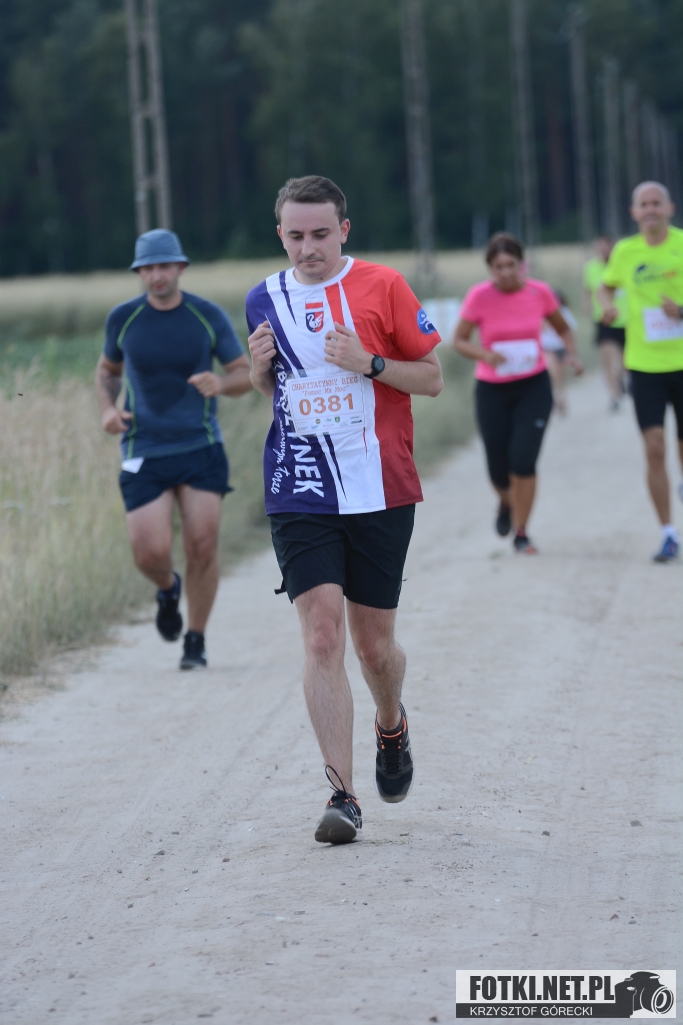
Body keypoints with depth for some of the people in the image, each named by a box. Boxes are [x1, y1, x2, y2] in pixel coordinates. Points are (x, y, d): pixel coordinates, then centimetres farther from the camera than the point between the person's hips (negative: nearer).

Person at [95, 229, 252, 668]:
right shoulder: (123, 318, 1)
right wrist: (109, 409, -2)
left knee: (203, 545, -7)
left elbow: (246, 374, 4)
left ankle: (196, 641, 11)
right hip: (145, 452, 0)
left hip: (201, 447, 0)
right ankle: (168, 587, 26)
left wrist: (221, 384, -20)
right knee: (151, 553, -12)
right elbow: (108, 370, 18)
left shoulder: (209, 316, -2)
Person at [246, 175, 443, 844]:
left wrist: (369, 364, -15)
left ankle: (391, 726, 41)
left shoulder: (382, 288, -2)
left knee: (373, 644, 6)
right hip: (298, 495, 2)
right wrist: (260, 367, 0)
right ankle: (342, 796, -10)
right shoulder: (265, 300, 9)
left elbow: (432, 378, 2)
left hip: (380, 493, -1)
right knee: (322, 636, -12)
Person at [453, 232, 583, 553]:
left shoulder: (540, 292, -7)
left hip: (534, 386, 0)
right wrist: (484, 354, -27)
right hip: (492, 390, 0)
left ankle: (521, 534, 2)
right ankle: (507, 503, 42)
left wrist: (572, 355, -9)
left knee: (523, 459, -15)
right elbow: (459, 341, -6)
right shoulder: (479, 297, -12)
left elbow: (563, 328, 11)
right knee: (498, 469, 3)